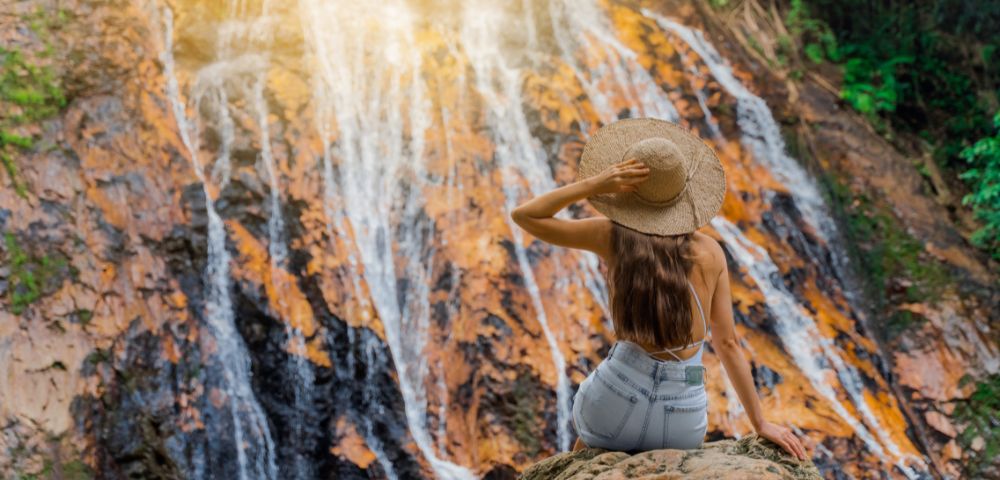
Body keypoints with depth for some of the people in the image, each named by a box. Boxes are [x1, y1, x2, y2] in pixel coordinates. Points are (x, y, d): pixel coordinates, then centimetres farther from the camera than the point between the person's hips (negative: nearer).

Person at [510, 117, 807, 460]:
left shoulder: (614, 235, -6)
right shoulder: (711, 251, 1)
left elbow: (523, 216, 1)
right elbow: (727, 344, 2)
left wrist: (594, 184, -9)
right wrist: (761, 424, 11)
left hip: (617, 403, -1)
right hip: (683, 424, 2)